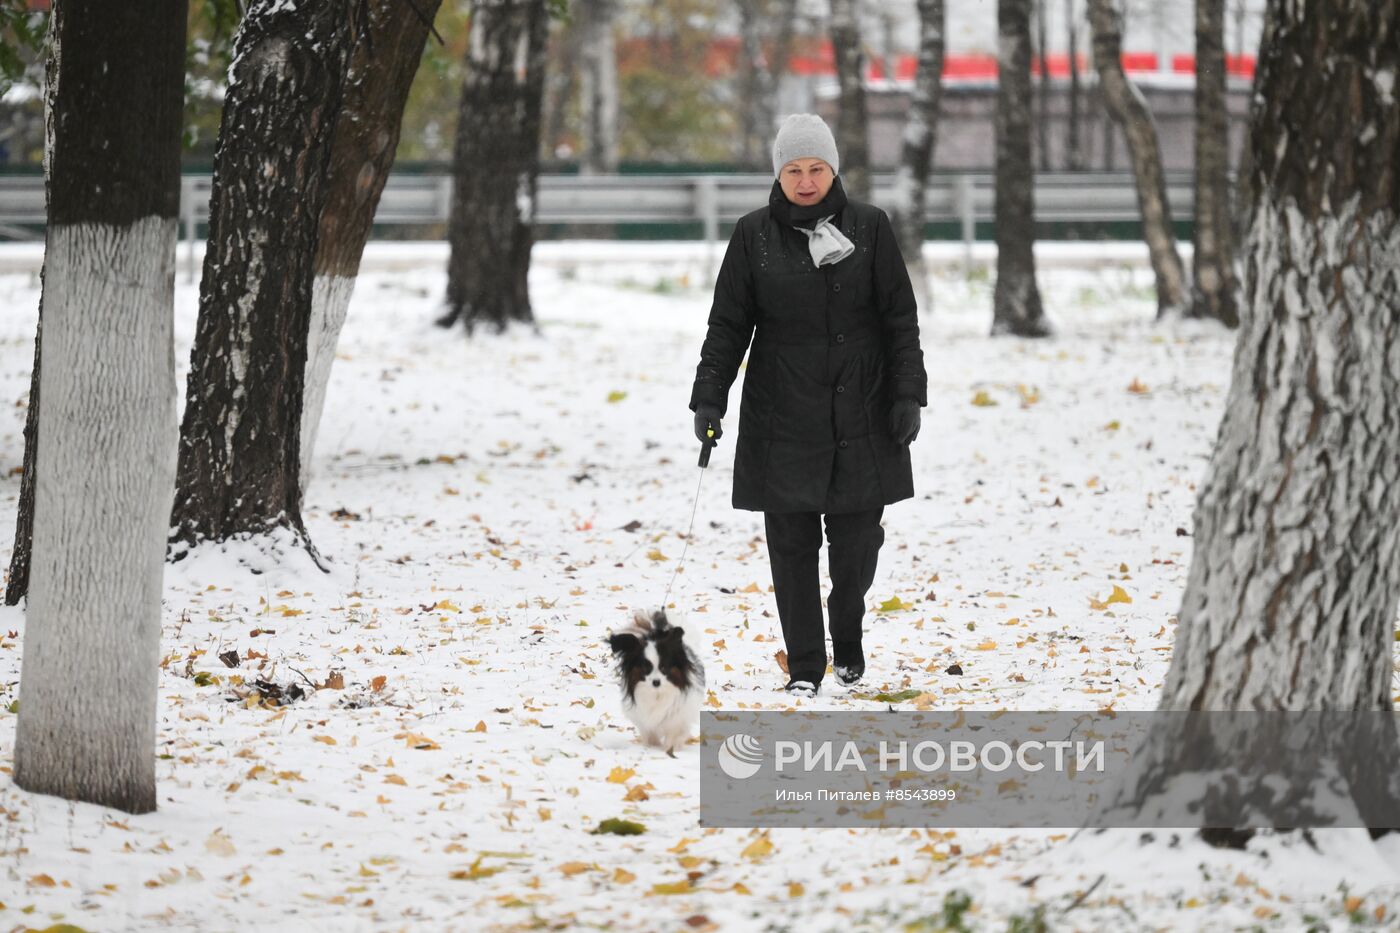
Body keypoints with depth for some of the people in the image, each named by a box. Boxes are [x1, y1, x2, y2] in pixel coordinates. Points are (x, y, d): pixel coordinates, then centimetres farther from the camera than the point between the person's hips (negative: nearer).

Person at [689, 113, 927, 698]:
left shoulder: (869, 227, 2)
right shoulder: (755, 235, 3)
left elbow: (900, 319, 4)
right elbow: (728, 324, 6)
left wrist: (907, 395, -3)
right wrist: (709, 398, -2)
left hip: (860, 410, 0)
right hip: (783, 416, 0)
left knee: (856, 539, 1)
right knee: (792, 542, 0)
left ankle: (847, 644, 25)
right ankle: (804, 666, 9)